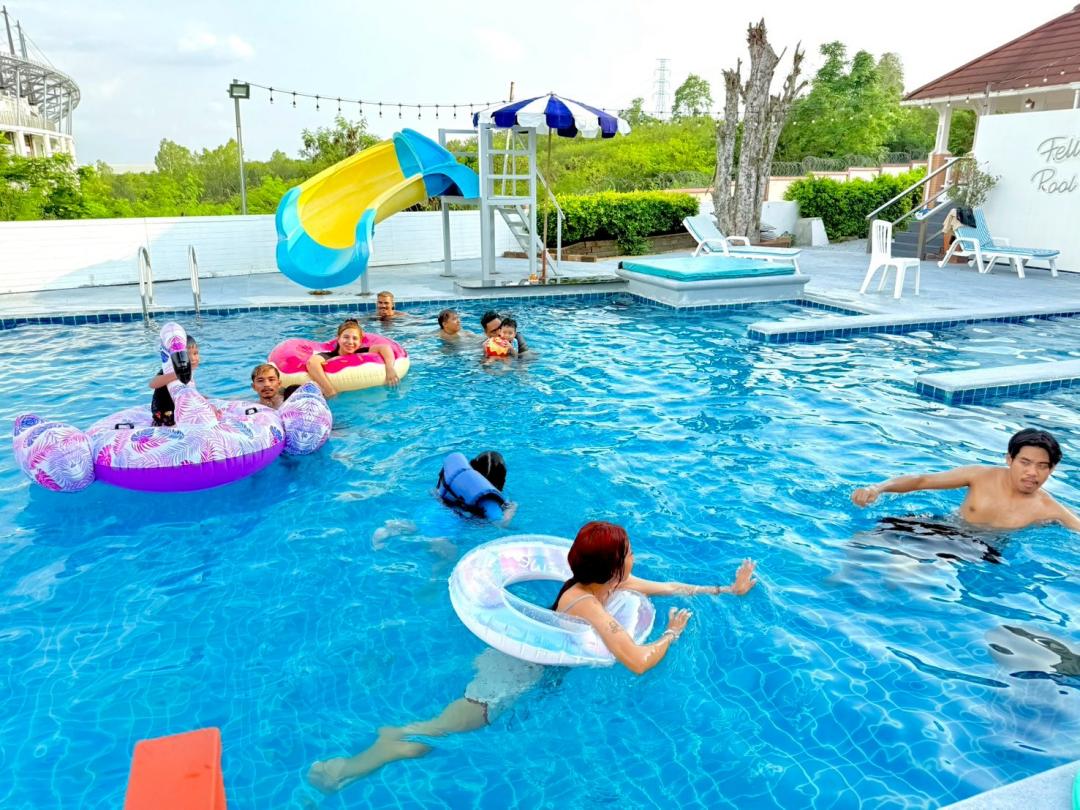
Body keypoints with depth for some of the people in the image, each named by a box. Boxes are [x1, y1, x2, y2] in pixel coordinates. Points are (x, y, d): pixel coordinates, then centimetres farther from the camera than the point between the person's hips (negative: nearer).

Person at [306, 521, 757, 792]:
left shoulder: (610, 583, -2)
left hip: (531, 654, 9)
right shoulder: (587, 604, -29)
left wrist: (728, 590, 14)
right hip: (522, 672, -9)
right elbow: (638, 663, -35)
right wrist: (672, 633, -15)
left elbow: (669, 587, 10)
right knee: (444, 728, -13)